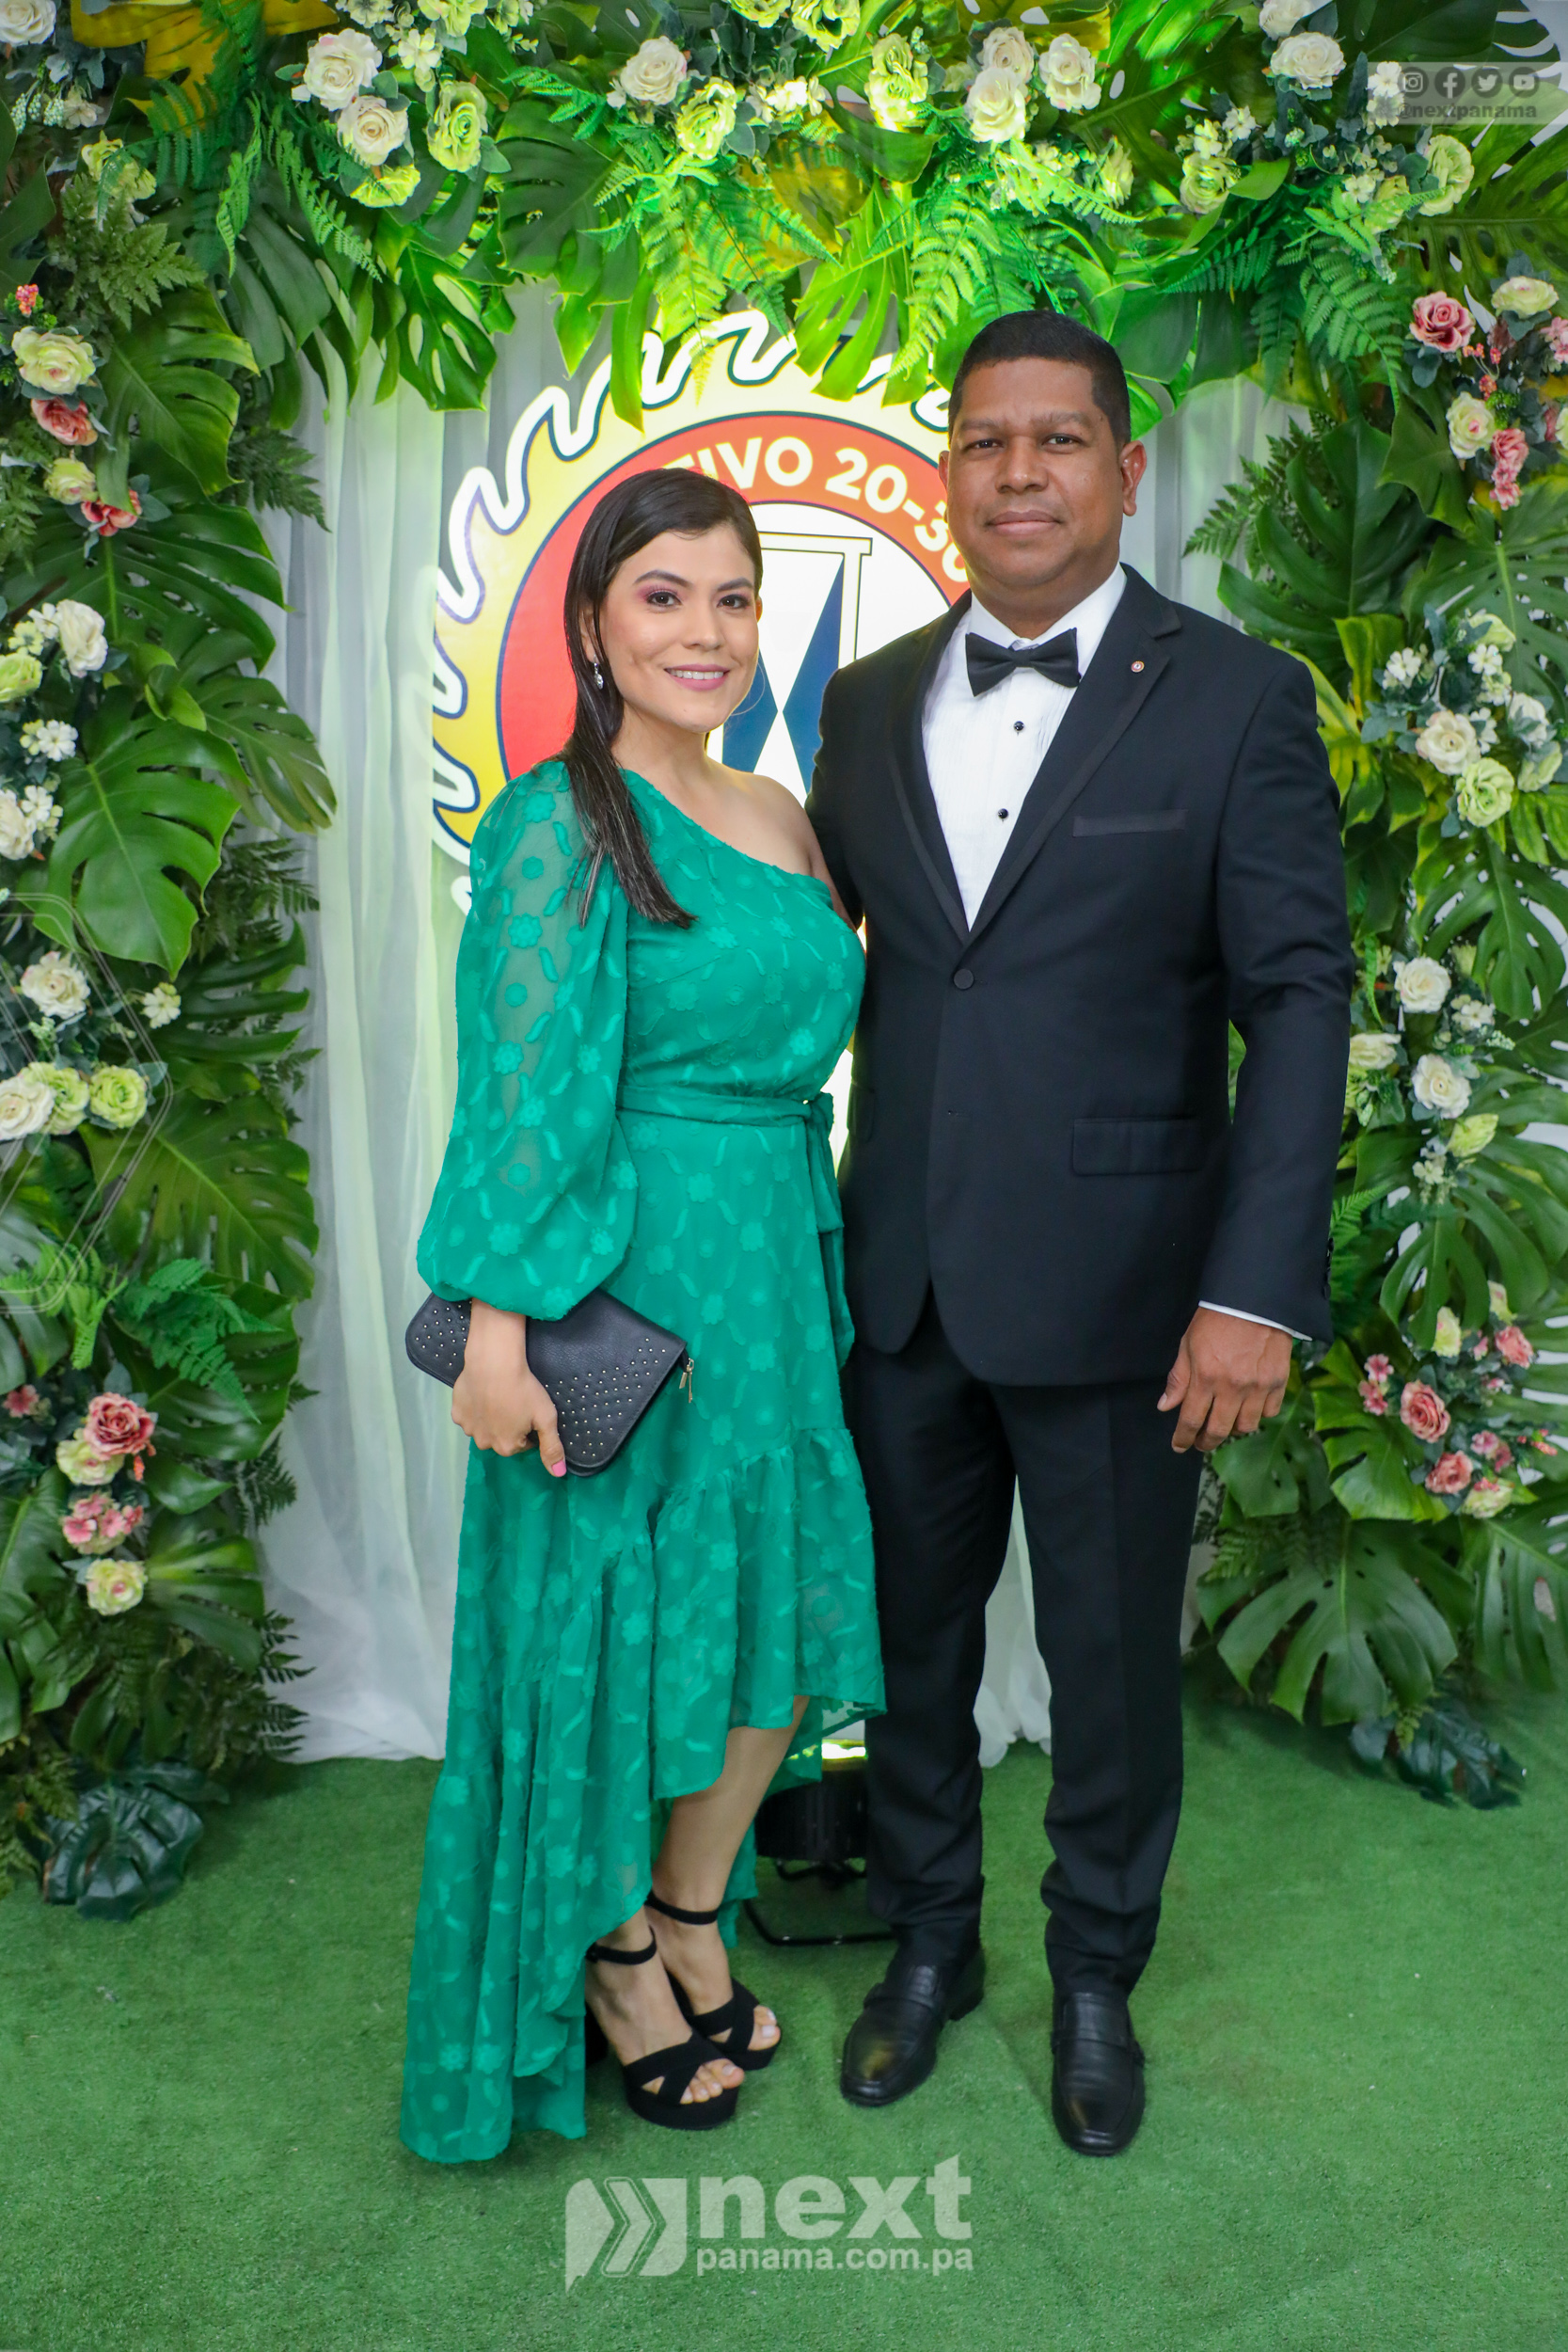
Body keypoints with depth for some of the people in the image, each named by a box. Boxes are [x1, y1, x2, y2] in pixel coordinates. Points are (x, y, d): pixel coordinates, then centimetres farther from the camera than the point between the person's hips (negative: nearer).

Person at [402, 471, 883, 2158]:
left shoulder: (776, 817, 12)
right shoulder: (560, 822, -10)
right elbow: (524, 1091, -15)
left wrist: (820, 1280, 15)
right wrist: (499, 1323, -19)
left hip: (772, 1275, 7)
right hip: (621, 1287, -7)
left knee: (777, 1615, 14)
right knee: (617, 1627, 7)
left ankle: (692, 1922, 37)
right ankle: (613, 1962, 32)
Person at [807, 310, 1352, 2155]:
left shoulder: (1237, 699, -4)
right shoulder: (869, 703, 8)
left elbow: (1299, 999, -9)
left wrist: (1259, 1292, -16)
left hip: (1113, 1292, -3)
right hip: (901, 1287, 4)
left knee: (1113, 1661, 12)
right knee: (912, 1637, 17)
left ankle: (1096, 1979, 38)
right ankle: (928, 1943, 41)